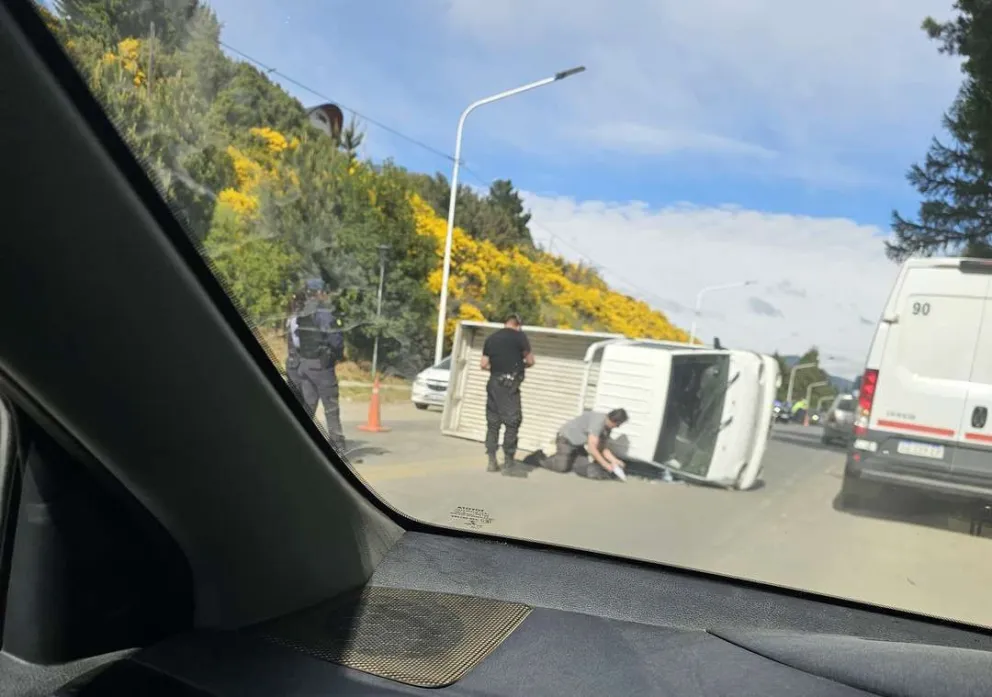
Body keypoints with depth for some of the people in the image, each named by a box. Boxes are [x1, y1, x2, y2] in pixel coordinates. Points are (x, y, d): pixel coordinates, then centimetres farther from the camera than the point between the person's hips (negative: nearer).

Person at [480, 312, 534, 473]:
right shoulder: (519, 336, -3)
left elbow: (484, 364, 10)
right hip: (510, 384, -6)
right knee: (512, 422, -1)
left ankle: (492, 462, 13)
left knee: (492, 422, 10)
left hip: (493, 383, 6)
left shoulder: (491, 338, 11)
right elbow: (530, 361, -3)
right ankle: (508, 462, -2)